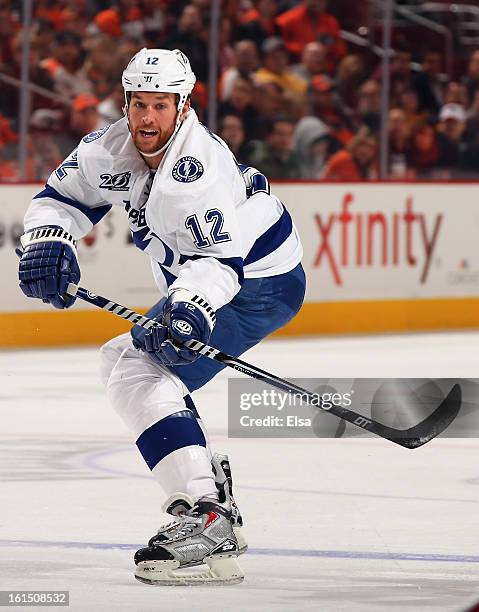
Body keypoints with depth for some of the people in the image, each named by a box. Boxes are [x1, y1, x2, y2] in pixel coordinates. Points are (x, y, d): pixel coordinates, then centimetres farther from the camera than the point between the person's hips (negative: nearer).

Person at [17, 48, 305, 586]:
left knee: (143, 375, -24)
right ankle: (208, 481, 23)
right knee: (120, 361, 20)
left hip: (258, 282, -10)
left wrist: (192, 306, -48)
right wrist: (47, 245, -11)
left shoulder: (200, 168, -29)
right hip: (193, 284, 10)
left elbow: (221, 258, -32)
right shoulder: (111, 149, -3)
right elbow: (61, 197, 8)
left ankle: (207, 519, -34)